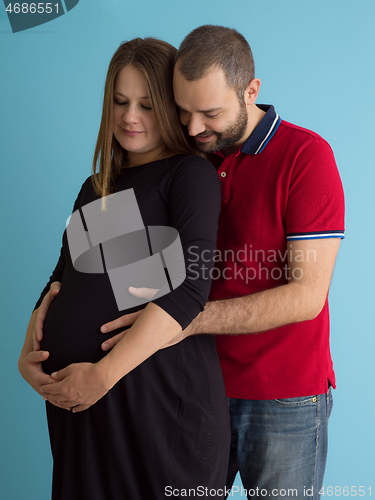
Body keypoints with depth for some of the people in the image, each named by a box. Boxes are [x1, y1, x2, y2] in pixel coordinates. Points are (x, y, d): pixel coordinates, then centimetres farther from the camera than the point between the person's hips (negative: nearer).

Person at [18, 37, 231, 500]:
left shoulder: (191, 174, -6)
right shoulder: (95, 188, 15)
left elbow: (190, 287, -18)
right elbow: (61, 280, 16)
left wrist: (105, 373, -22)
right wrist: (28, 352, -2)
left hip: (161, 398, -6)